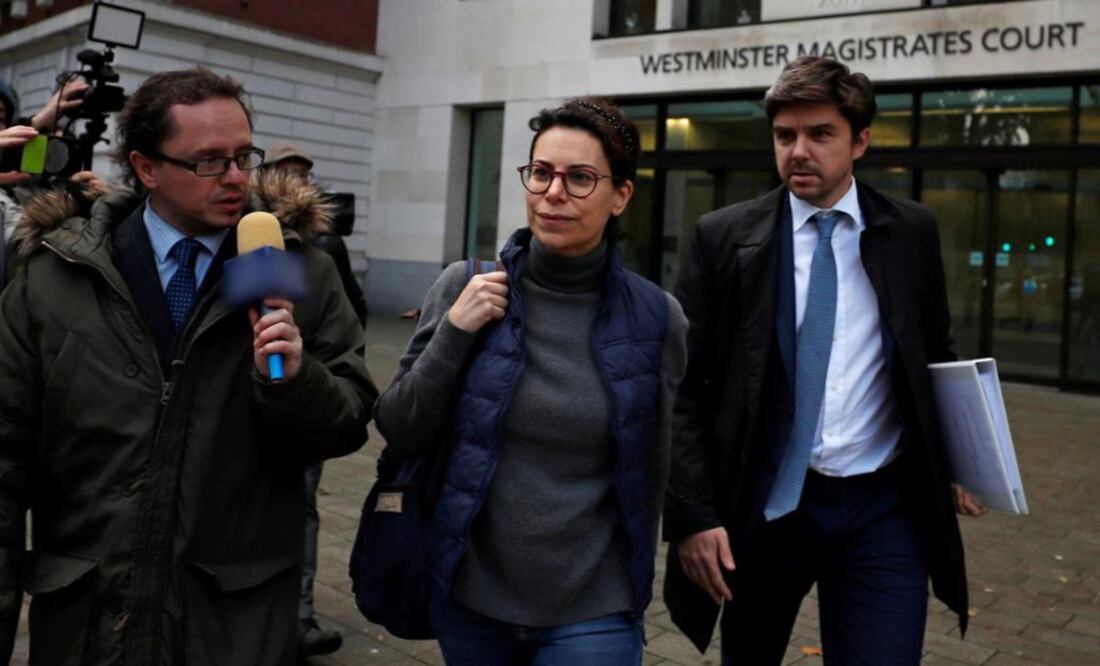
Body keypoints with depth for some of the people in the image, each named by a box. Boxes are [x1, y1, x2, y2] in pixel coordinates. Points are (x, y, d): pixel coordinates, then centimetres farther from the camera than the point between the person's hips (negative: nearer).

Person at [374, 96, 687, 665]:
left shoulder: (656, 319, -8)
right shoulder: (466, 286, -7)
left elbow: (650, 472, 3)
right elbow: (400, 434, -4)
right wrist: (454, 333, -17)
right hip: (468, 594, 2)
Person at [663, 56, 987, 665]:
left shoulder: (912, 233, 2)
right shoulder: (724, 238, -4)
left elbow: (936, 358, 13)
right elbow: (683, 386, -5)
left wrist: (952, 463, 0)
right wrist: (692, 513, -11)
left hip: (883, 508, 1)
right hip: (761, 504, 0)